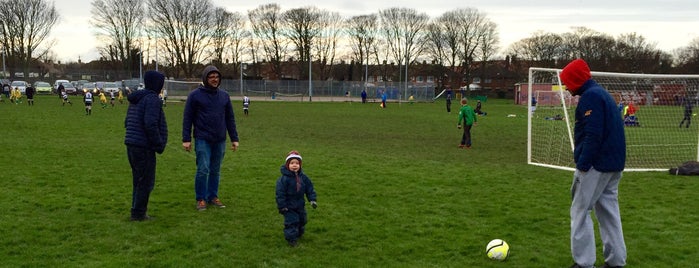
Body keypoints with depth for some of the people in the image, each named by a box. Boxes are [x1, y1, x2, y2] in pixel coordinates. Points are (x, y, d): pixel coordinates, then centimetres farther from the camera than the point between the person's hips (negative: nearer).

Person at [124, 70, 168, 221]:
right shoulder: (152, 99, -13)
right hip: (144, 147, -10)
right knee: (146, 181, -2)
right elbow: (150, 124, -24)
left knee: (139, 179, 17)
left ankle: (137, 211, 23)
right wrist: (159, 144, -13)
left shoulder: (136, 99, 17)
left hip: (131, 145, 10)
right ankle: (138, 213, 2)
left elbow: (127, 122, 20)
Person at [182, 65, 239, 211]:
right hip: (202, 139, -4)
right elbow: (187, 118, -1)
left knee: (216, 170, 9)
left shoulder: (224, 96, 10)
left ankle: (213, 196, 21)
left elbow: (230, 118, 14)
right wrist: (186, 139, -6)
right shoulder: (195, 95, -2)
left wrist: (234, 138, 10)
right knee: (203, 169, -7)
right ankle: (201, 199, 6)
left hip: (220, 140, 4)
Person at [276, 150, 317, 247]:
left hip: (300, 205, 6)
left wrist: (312, 200, -4)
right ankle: (291, 239, 7)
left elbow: (309, 188, 4)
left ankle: (299, 234, 42)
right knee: (291, 221, -7)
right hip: (289, 206, -6)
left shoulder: (303, 177, -5)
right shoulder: (284, 179, -21)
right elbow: (280, 193, -19)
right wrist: (282, 206, -19)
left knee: (302, 220, 19)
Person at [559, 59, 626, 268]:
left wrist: (582, 165, -21)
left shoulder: (591, 96, -14)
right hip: (613, 164, 10)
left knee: (580, 211, -3)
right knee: (608, 211, 12)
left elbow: (593, 135, -22)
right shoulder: (601, 93, 18)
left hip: (596, 164, -10)